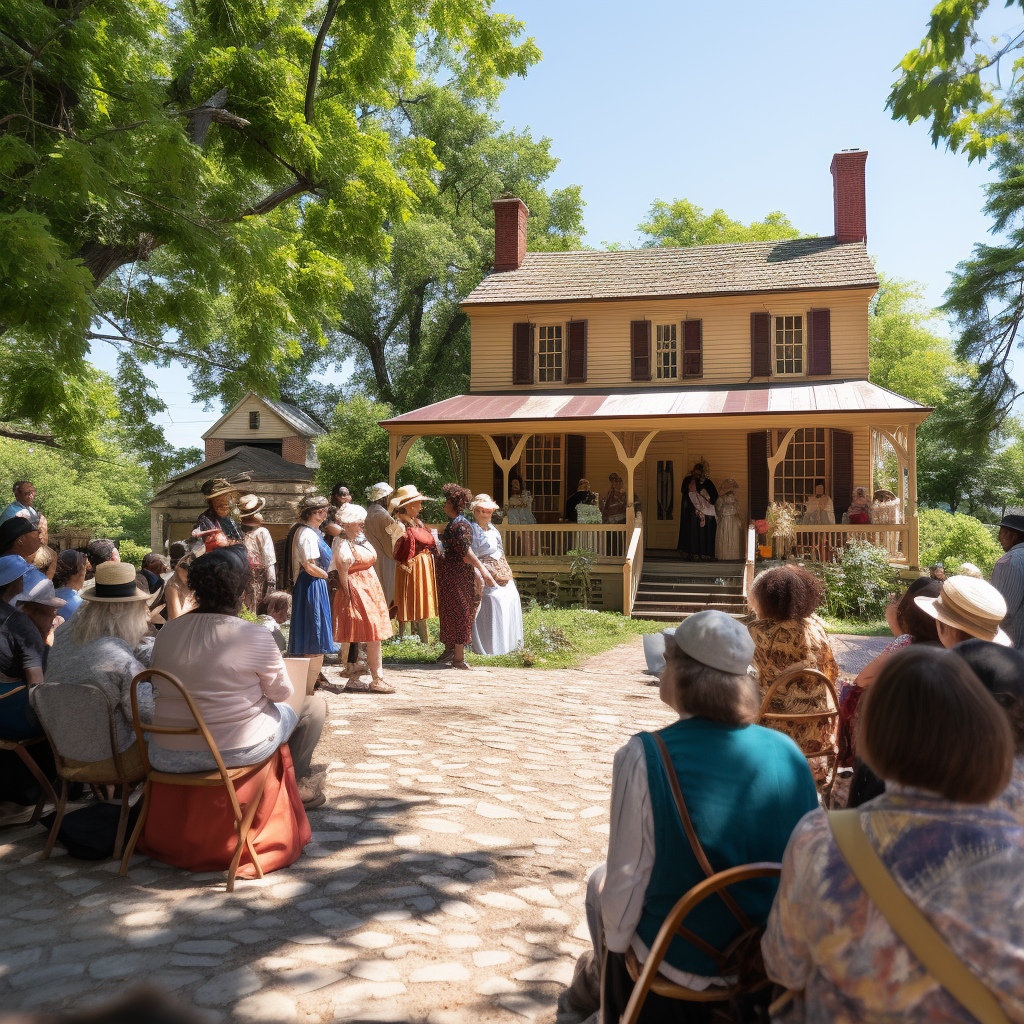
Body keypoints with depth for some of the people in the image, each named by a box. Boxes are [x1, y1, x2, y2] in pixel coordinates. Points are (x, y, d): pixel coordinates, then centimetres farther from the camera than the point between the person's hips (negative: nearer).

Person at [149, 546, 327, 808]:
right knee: (314, 703, 18)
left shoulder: (166, 632, -2)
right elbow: (281, 692, -5)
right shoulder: (254, 636, -17)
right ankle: (296, 784, 33)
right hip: (237, 751, -5)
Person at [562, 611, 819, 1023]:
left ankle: (599, 977, 48)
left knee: (600, 882, 26)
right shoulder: (789, 751, -12)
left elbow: (627, 877, -18)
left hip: (681, 963, -4)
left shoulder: (642, 758, -24)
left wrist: (615, 942, 2)